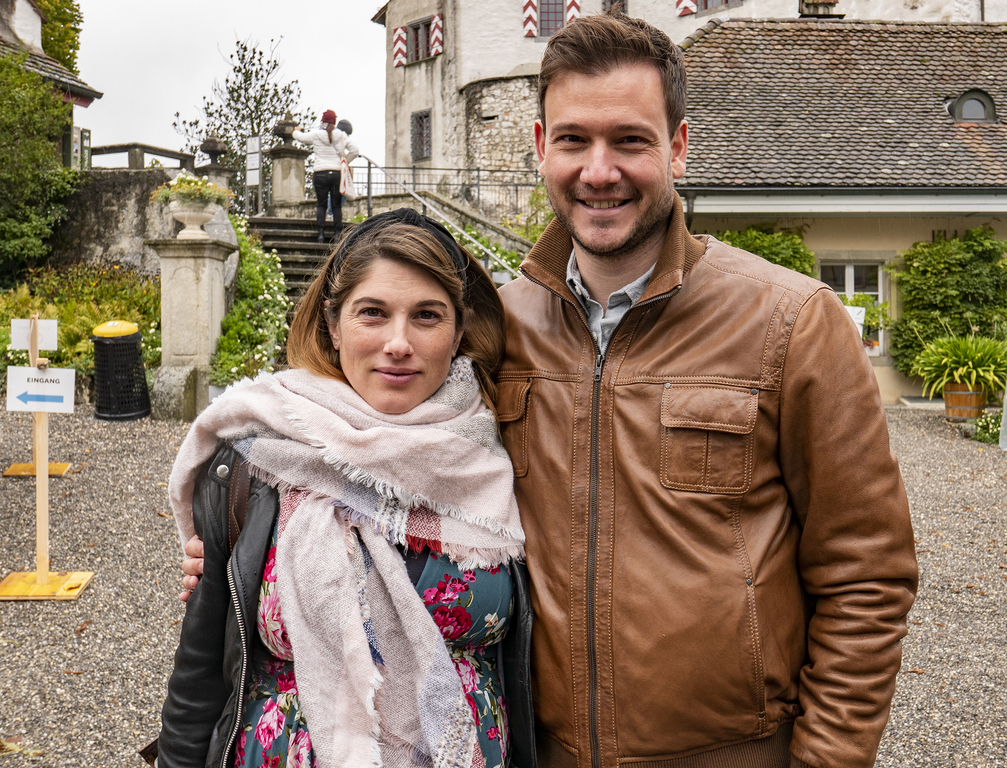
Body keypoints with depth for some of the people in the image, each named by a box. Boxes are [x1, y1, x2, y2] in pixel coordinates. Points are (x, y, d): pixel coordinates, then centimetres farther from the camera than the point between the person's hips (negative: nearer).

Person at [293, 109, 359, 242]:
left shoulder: (315, 135, 2)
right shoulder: (342, 135, 3)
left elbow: (299, 136, 18)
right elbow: (355, 150, 5)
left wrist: (296, 130, 41)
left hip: (320, 174, -1)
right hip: (337, 173, 1)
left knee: (321, 204, 5)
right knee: (336, 205, 7)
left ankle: (321, 233, -5)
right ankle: (338, 233, 3)